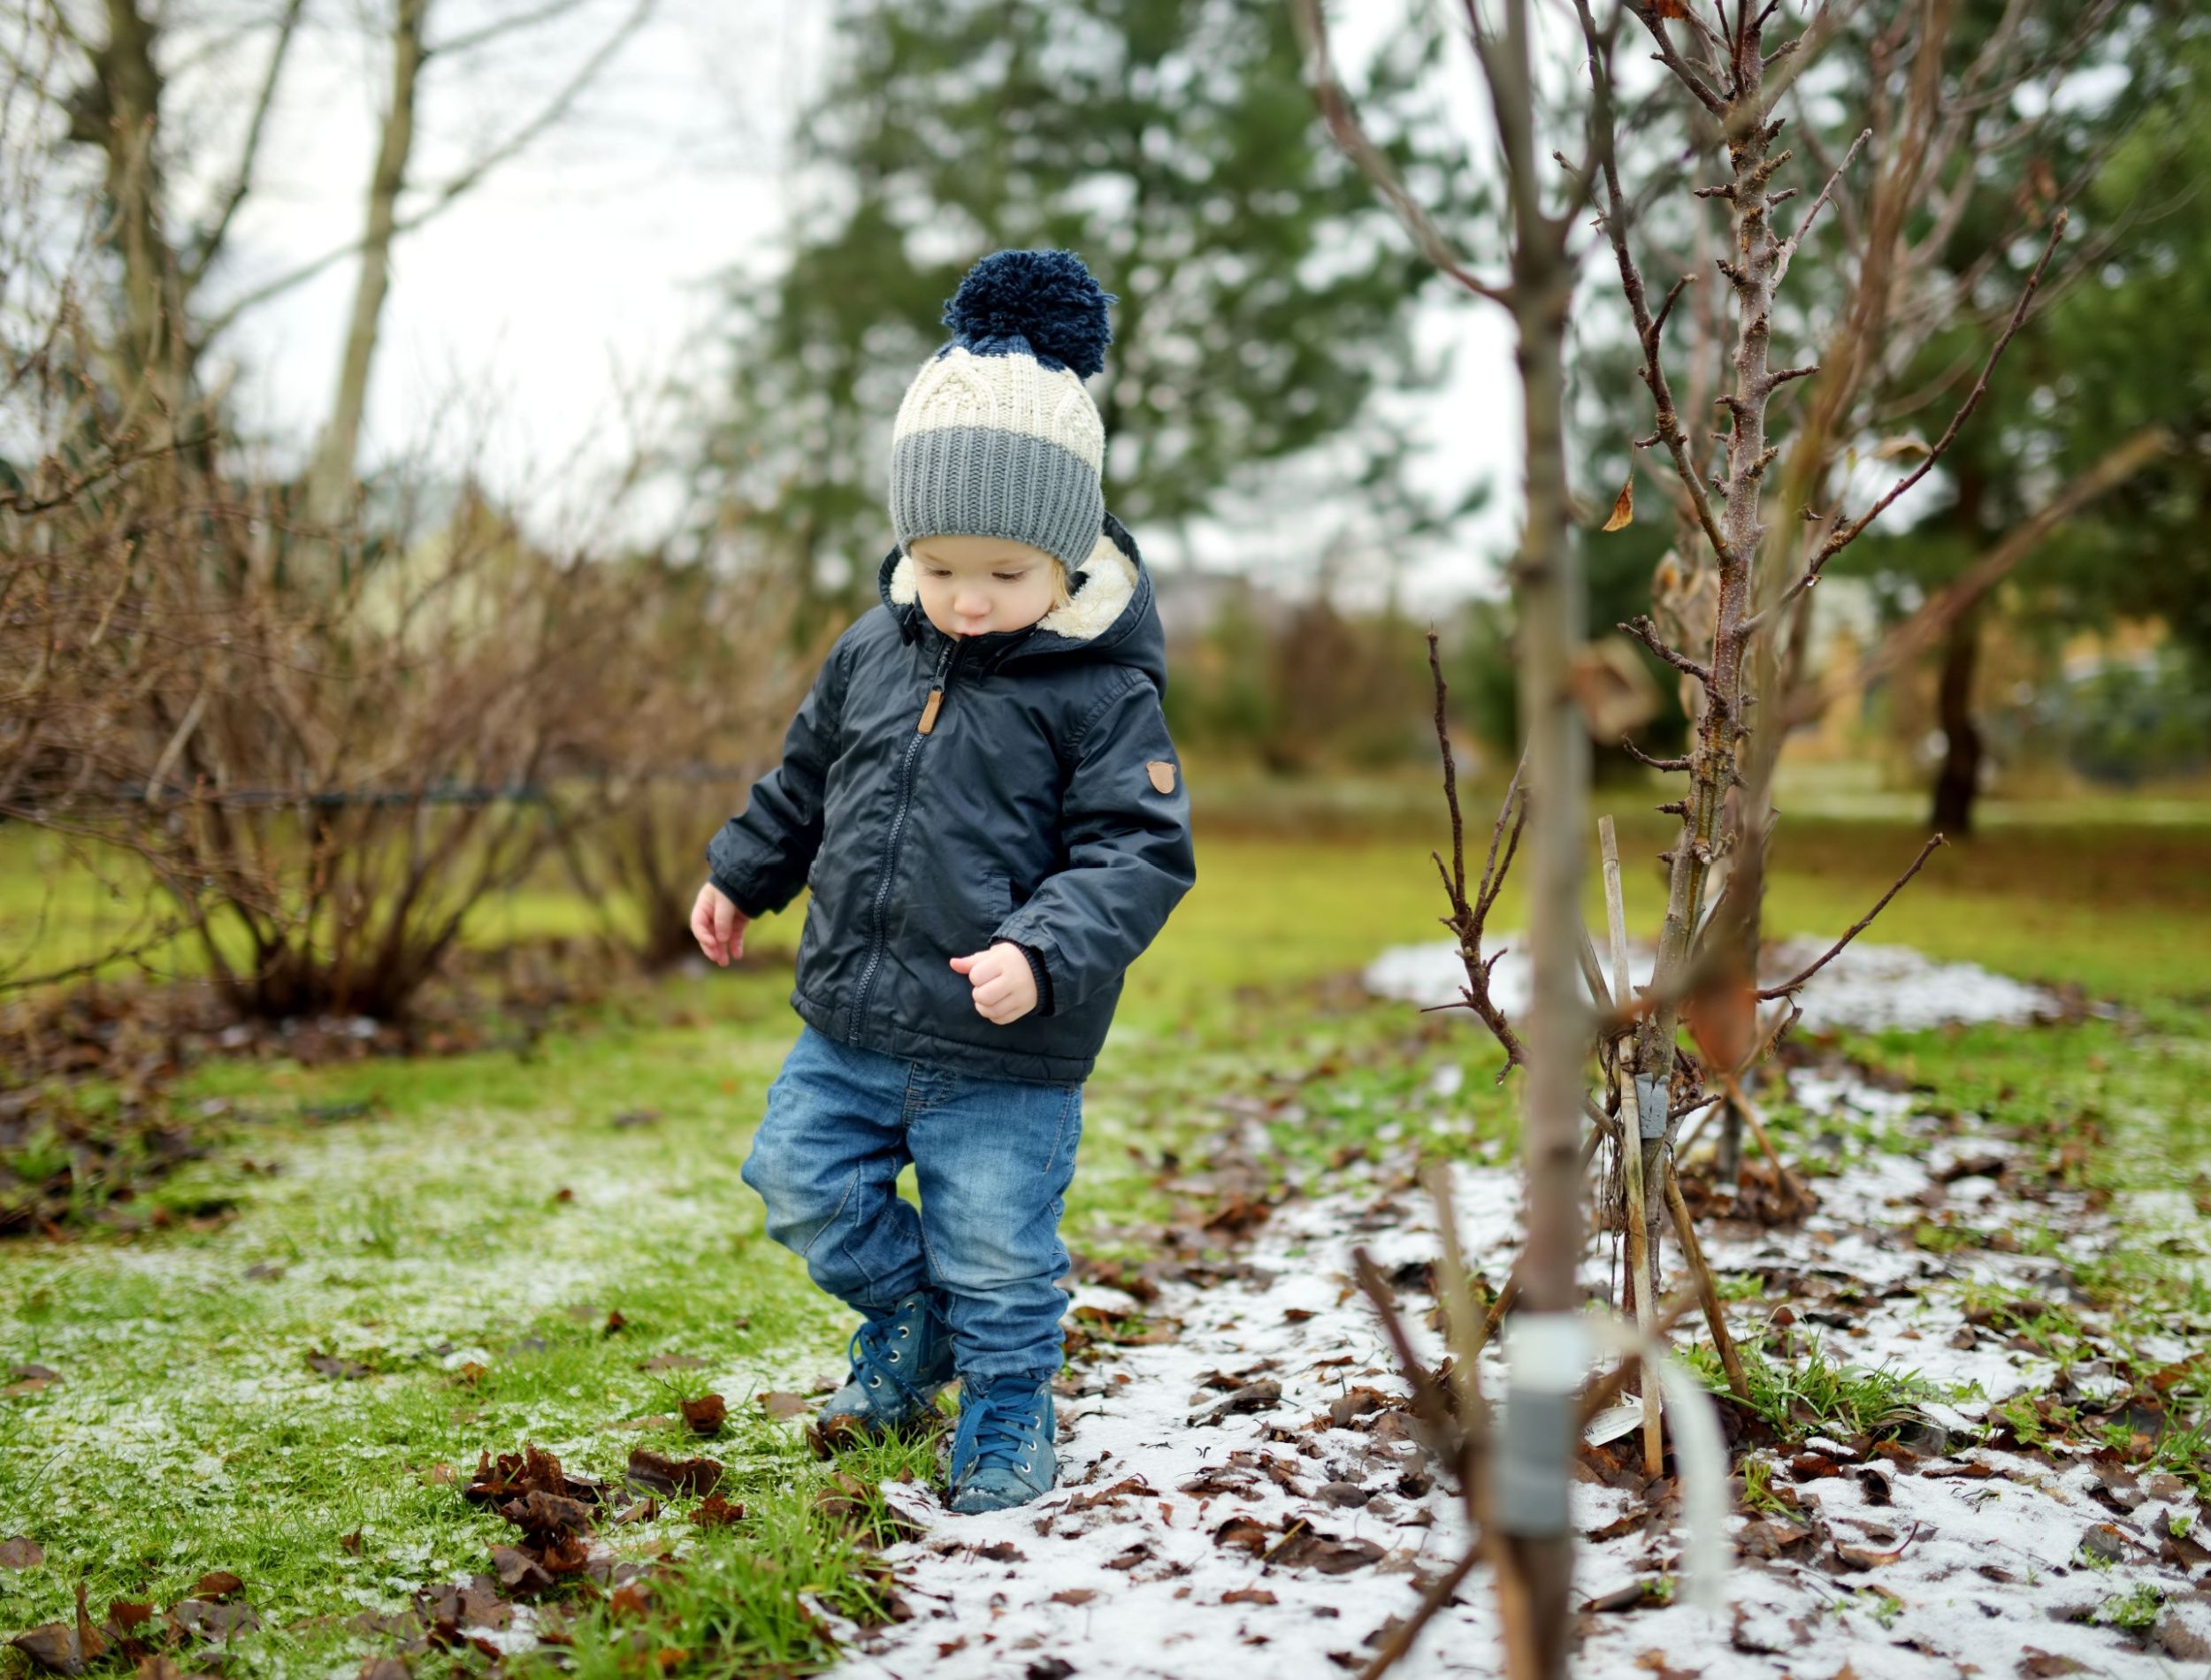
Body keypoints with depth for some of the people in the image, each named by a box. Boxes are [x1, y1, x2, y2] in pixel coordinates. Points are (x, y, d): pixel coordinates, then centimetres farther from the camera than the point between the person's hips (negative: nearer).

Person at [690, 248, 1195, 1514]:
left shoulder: (1103, 690, -14)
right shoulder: (876, 649, 3)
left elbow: (1140, 850, -16)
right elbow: (807, 776, 20)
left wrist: (1045, 953, -30)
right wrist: (743, 875, 25)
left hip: (1005, 1057, -5)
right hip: (851, 1020, 6)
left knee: (999, 1252, 5)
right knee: (800, 1178, 14)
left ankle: (1011, 1419, 30)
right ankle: (906, 1317, 38)